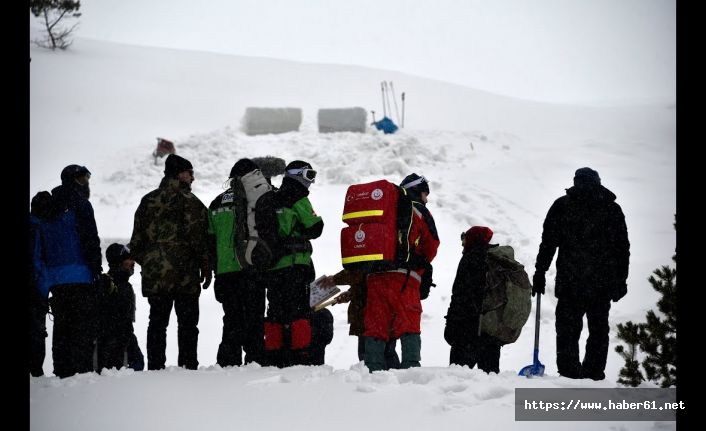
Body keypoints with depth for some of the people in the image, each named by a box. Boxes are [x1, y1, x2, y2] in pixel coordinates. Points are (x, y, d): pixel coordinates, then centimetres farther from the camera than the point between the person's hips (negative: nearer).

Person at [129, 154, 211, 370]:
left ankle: (155, 367, 3)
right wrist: (206, 267, -2)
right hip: (184, 274, -5)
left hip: (154, 274, 5)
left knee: (157, 322, 7)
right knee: (187, 322, 1)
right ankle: (187, 365, -4)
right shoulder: (190, 202, -5)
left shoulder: (147, 201, 12)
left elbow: (137, 241, 13)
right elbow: (199, 240, -10)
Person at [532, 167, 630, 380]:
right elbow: (623, 247, 9)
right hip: (603, 284, 2)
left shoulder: (562, 205, 3)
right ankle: (594, 373, 6)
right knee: (599, 330, 11)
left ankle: (570, 373, -8)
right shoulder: (613, 209, 8)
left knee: (568, 330, 1)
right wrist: (621, 280, 14)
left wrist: (540, 272, 3)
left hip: (570, 283, -2)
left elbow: (548, 242, -1)